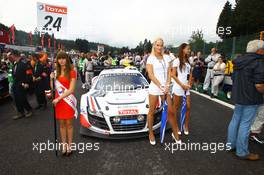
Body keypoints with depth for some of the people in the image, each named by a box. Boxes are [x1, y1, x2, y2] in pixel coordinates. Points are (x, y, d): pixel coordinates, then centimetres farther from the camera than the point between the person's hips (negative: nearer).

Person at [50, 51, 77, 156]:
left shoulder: (72, 72, -8)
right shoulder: (56, 72, 9)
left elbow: (71, 90, -14)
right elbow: (53, 88, 10)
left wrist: (59, 98, -18)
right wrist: (51, 79, -7)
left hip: (68, 101, -4)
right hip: (58, 101, 4)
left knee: (69, 124, 6)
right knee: (61, 124, 11)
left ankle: (69, 146, 19)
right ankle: (64, 145, 22)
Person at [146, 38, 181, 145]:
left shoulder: (167, 57, 8)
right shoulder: (151, 58, -3)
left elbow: (169, 73, 6)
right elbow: (151, 75, -10)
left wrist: (167, 85, -8)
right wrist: (160, 86, -17)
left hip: (165, 88, 3)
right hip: (154, 87, -3)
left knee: (170, 111, 7)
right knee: (152, 111, 7)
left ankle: (175, 133, 23)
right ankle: (151, 133, 23)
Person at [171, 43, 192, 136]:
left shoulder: (188, 61, 13)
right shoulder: (177, 60, -6)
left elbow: (190, 74, 15)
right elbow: (173, 75, -11)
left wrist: (189, 84, -1)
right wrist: (182, 85, -13)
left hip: (186, 87, 6)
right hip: (178, 87, -6)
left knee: (188, 107, 5)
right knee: (176, 107, 4)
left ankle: (186, 126, 20)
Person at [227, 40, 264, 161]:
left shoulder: (239, 61, 8)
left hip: (238, 96, 8)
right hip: (251, 99, -8)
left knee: (235, 120, 17)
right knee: (245, 124, 1)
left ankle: (231, 145, 31)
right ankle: (242, 152, 14)